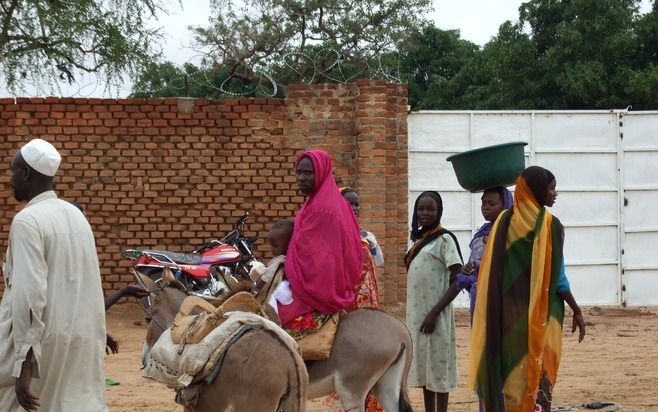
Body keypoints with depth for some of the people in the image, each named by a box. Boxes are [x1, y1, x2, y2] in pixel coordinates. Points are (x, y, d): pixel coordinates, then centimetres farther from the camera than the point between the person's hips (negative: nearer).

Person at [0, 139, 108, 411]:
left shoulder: (27, 221, -13)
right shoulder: (76, 215, 10)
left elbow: (29, 294, -21)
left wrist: (24, 366, -24)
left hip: (40, 340, -7)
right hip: (83, 338, 7)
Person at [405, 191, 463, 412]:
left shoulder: (444, 239, -10)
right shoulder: (419, 239, 12)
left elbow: (458, 281, -14)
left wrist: (435, 313, -18)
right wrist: (412, 314, 12)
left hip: (435, 315, -8)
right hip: (416, 313, 8)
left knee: (437, 365, -3)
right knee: (423, 364, 11)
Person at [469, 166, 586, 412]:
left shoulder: (504, 221, 3)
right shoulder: (549, 225, -11)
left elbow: (490, 270, 3)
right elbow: (557, 277, -12)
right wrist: (577, 311, -3)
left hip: (507, 313, 5)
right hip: (541, 314, -5)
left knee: (510, 373, 11)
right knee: (538, 375, 3)